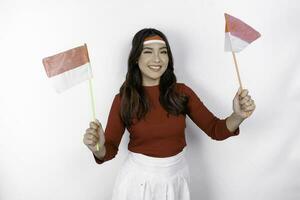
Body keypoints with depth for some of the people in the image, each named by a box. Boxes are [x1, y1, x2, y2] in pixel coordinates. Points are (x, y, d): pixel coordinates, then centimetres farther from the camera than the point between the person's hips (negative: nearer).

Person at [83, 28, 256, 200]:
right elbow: (110, 150, -8)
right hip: (139, 178, -2)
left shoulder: (181, 92, -8)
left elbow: (215, 130, -5)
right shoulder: (123, 99, -12)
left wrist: (238, 116, -25)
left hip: (177, 178, 2)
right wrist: (98, 148, -31)